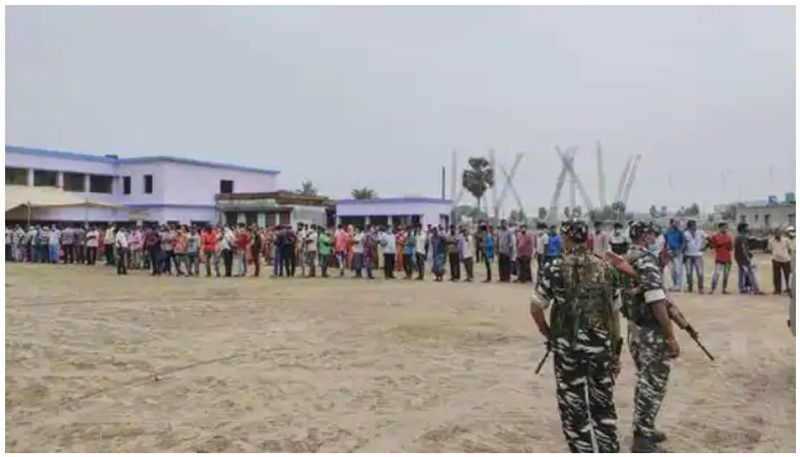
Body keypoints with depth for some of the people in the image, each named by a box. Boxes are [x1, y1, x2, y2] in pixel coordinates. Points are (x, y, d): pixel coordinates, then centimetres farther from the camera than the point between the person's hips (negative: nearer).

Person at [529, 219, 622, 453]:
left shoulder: (555, 268, -6)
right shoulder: (605, 269, 4)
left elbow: (535, 308, -5)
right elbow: (614, 313, 6)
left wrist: (548, 333, 12)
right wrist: (616, 351, 13)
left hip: (567, 346, -3)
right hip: (601, 345, 3)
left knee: (575, 408, 8)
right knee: (604, 406, 17)